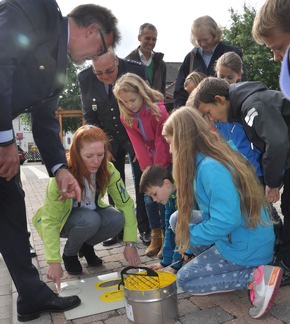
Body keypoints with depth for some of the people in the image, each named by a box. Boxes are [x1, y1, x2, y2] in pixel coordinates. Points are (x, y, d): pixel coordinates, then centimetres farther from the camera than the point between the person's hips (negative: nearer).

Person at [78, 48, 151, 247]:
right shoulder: (84, 78, -12)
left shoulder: (136, 70, -19)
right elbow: (89, 116, -2)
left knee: (141, 183, 0)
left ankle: (144, 228, 15)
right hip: (109, 139, 2)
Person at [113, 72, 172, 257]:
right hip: (148, 162, 4)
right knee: (149, 198, 1)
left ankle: (166, 238, 6)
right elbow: (138, 145, -11)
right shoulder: (126, 116, -7)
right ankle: (155, 238, 13)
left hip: (166, 161, -4)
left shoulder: (158, 110, -21)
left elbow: (162, 143, -19)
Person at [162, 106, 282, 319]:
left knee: (184, 280, 4)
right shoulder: (215, 156, 3)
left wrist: (189, 235, -13)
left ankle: (257, 277, -4)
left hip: (245, 246, -9)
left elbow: (225, 221, -29)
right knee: (178, 220, 11)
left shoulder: (210, 167, -26)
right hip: (241, 236, 9)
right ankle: (216, 266, 8)